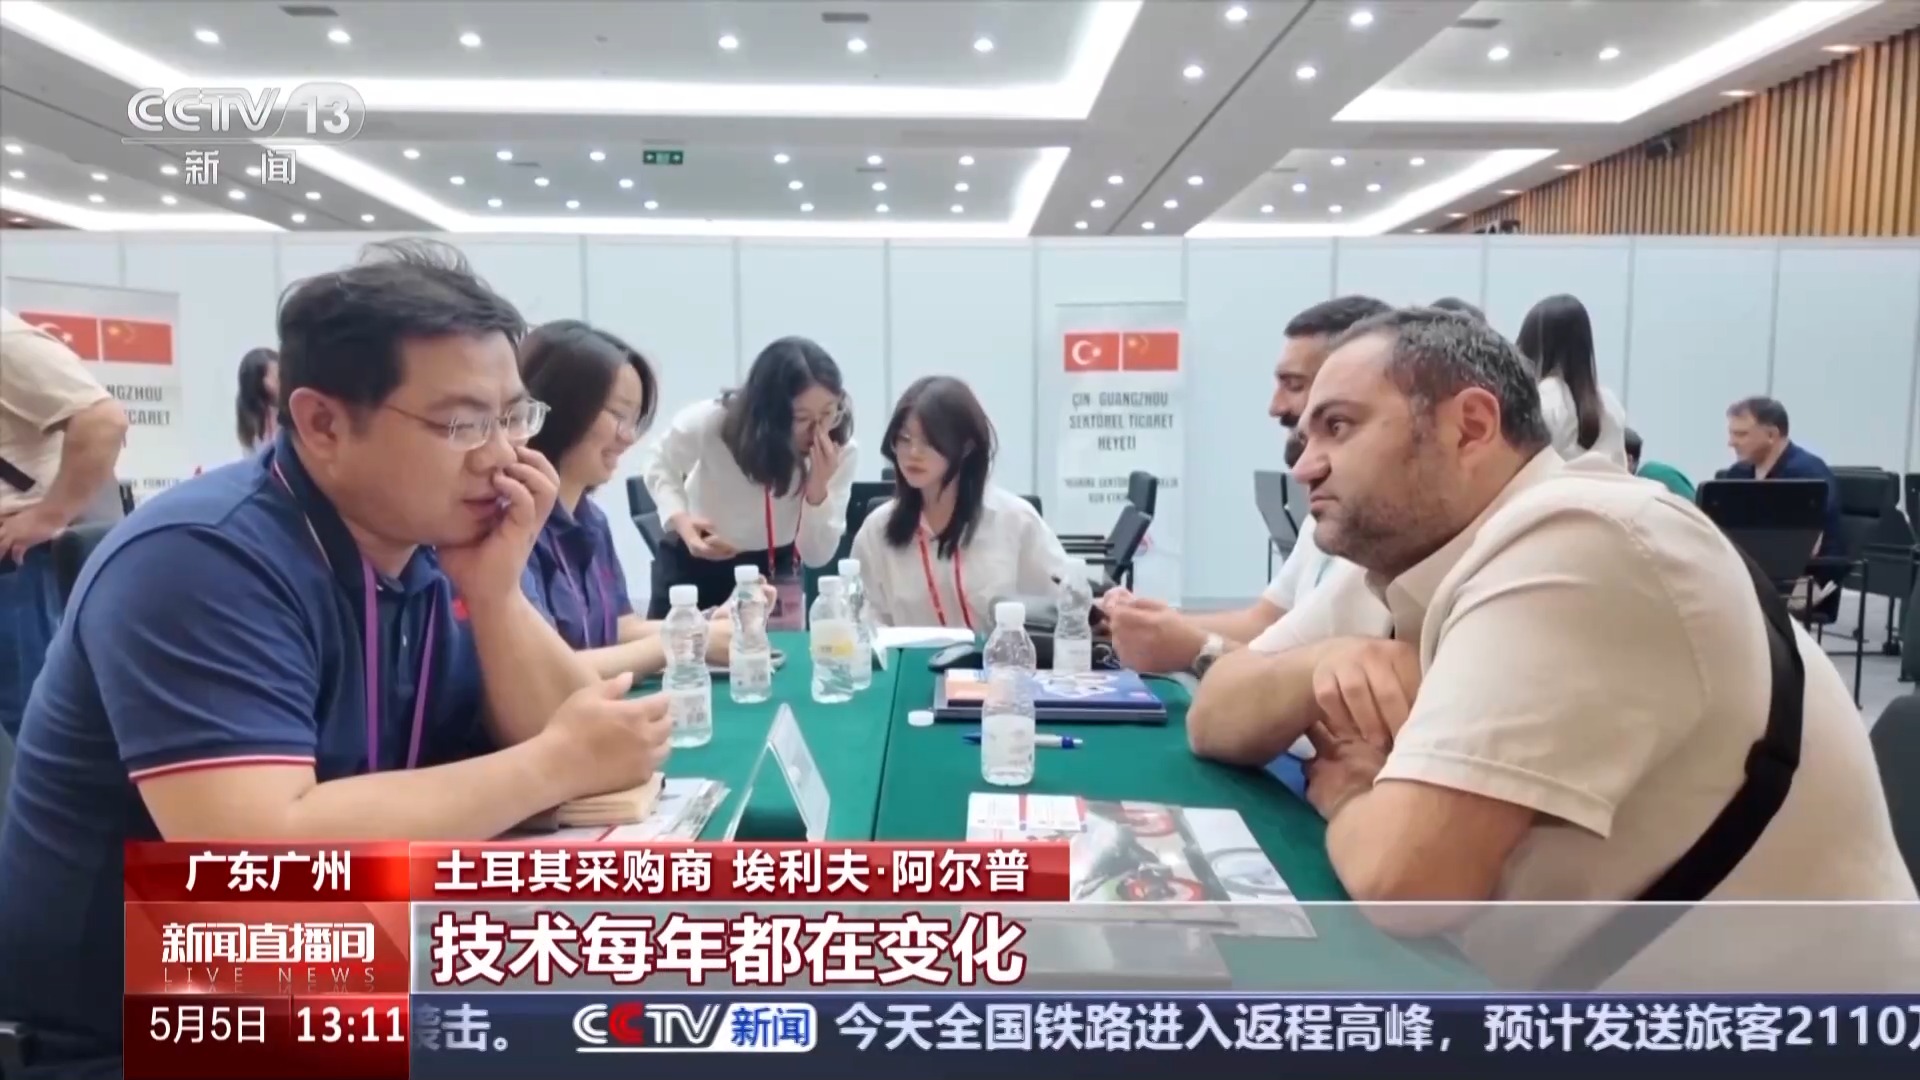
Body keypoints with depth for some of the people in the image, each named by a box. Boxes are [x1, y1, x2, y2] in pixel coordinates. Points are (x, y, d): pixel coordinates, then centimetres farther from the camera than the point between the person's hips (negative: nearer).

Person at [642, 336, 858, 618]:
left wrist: (818, 488, -37)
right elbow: (661, 469, -3)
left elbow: (817, 557, -20)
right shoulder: (711, 423, -26)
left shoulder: (841, 451, -23)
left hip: (774, 569, 1)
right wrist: (681, 521, -24)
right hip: (695, 562, -1)